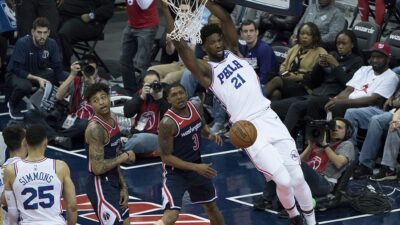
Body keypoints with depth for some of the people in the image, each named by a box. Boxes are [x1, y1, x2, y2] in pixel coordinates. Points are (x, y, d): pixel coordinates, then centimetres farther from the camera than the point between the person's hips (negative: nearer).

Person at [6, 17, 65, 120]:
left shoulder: (52, 44, -15)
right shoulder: (22, 43, -28)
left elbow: (58, 67, -10)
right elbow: (18, 69, -27)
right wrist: (37, 79, -36)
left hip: (38, 72, 5)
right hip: (17, 74, -5)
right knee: (24, 86, -39)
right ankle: (13, 104, -5)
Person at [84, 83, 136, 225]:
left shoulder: (112, 119, 7)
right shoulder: (95, 128, -22)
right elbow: (98, 168, -26)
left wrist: (123, 187, 12)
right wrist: (124, 157, -15)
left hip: (113, 182, 10)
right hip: (100, 186, -10)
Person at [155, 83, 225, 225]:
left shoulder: (194, 107, -6)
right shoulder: (168, 123, -26)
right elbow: (166, 157, -22)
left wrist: (210, 135, -7)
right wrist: (196, 167, -27)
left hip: (197, 166, 7)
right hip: (176, 172, -7)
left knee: (211, 206, 24)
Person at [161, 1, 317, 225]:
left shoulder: (234, 51, 14)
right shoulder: (207, 71, 1)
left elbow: (227, 19, 2)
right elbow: (181, 45, -10)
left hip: (270, 119, 4)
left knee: (297, 178, 2)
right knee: (284, 181, -10)